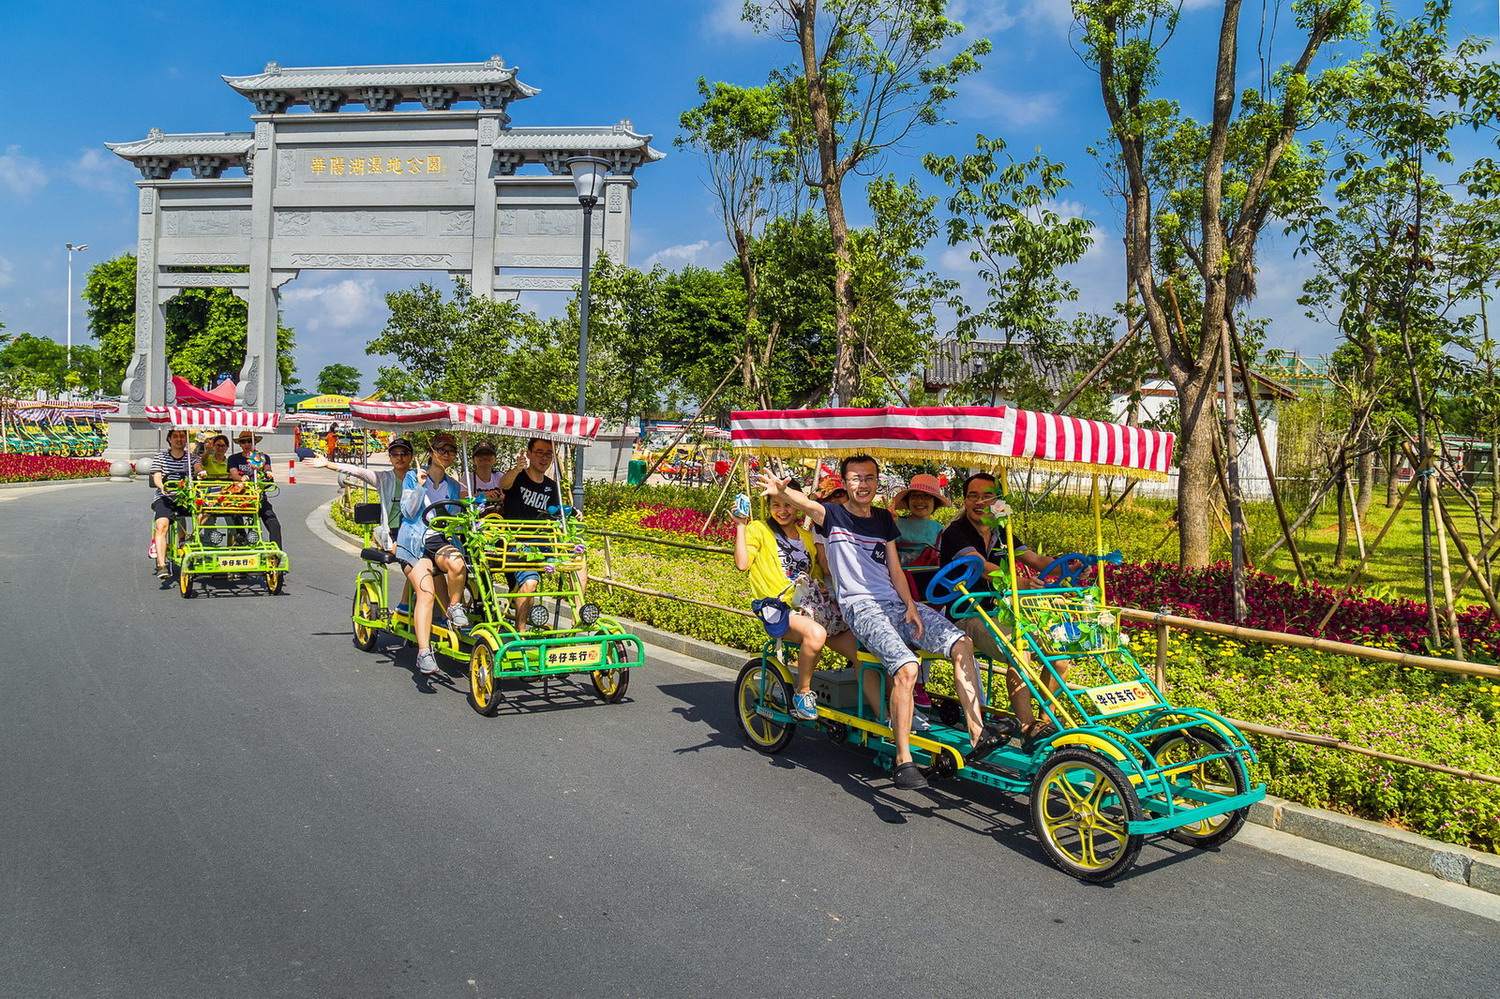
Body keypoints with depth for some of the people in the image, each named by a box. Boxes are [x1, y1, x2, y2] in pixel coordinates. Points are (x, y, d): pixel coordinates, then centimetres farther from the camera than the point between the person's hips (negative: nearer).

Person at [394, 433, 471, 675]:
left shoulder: (453, 485, 16)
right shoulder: (413, 477, 6)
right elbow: (408, 511, -4)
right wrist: (419, 485, -15)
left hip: (442, 540, 2)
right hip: (415, 540, -2)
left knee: (457, 564, -35)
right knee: (425, 592, -24)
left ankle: (455, 608, -9)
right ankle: (424, 652, -27)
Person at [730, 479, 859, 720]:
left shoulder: (806, 536, 24)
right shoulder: (759, 529, 8)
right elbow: (742, 563, -8)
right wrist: (740, 526, -8)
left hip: (817, 605, 6)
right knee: (815, 634, -39)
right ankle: (802, 691, -15)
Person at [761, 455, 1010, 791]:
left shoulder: (883, 519, 19)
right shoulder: (833, 515, 3)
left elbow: (894, 568, 16)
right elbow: (808, 504, -20)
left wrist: (911, 606, 0)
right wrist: (782, 490, -42)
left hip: (895, 602, 6)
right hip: (861, 608, -6)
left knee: (962, 645, -15)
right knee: (906, 668, -30)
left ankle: (977, 733, -13)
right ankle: (903, 760, -23)